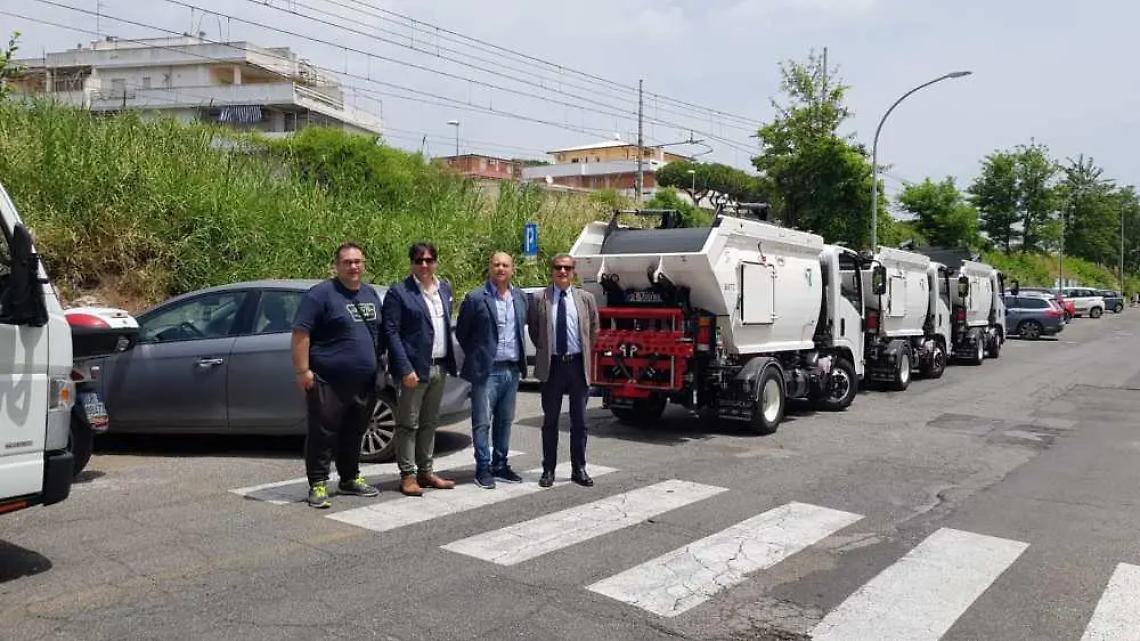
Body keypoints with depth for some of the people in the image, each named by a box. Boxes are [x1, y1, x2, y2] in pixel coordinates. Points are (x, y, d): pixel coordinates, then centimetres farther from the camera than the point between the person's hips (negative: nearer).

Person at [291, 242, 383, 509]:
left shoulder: (371, 294, 14)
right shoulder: (321, 294, -9)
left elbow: (379, 332, 23)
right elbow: (300, 333, -13)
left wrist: (379, 367, 18)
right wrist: (302, 371, -18)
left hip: (364, 384, 7)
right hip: (328, 383, -6)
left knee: (354, 434, 16)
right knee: (323, 434, -1)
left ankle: (350, 479, 29)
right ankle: (318, 485, 8)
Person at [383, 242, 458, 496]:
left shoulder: (444, 289, 11)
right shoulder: (398, 292, -7)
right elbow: (391, 332, -11)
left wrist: (449, 362, 9)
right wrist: (405, 369, -17)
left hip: (440, 367, 6)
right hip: (415, 367, -6)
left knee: (430, 423, 15)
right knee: (408, 424, 1)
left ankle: (425, 471, 25)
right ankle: (407, 475, 10)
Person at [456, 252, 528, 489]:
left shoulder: (520, 297, 9)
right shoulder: (475, 298, -7)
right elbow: (461, 332, 1)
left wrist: (521, 357, 13)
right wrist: (476, 356, 3)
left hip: (512, 370, 5)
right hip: (487, 371, -5)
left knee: (505, 421, 13)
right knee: (482, 422, -1)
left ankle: (500, 465, 25)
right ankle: (483, 469, 8)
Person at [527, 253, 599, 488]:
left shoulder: (586, 298, 3)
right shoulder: (539, 299, -2)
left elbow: (594, 328, 14)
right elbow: (533, 330, 9)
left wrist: (585, 351, 10)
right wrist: (544, 349, 6)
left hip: (578, 363, 1)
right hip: (551, 365, -1)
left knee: (579, 420, 8)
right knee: (550, 420, 8)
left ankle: (579, 469, 19)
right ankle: (548, 470, 18)